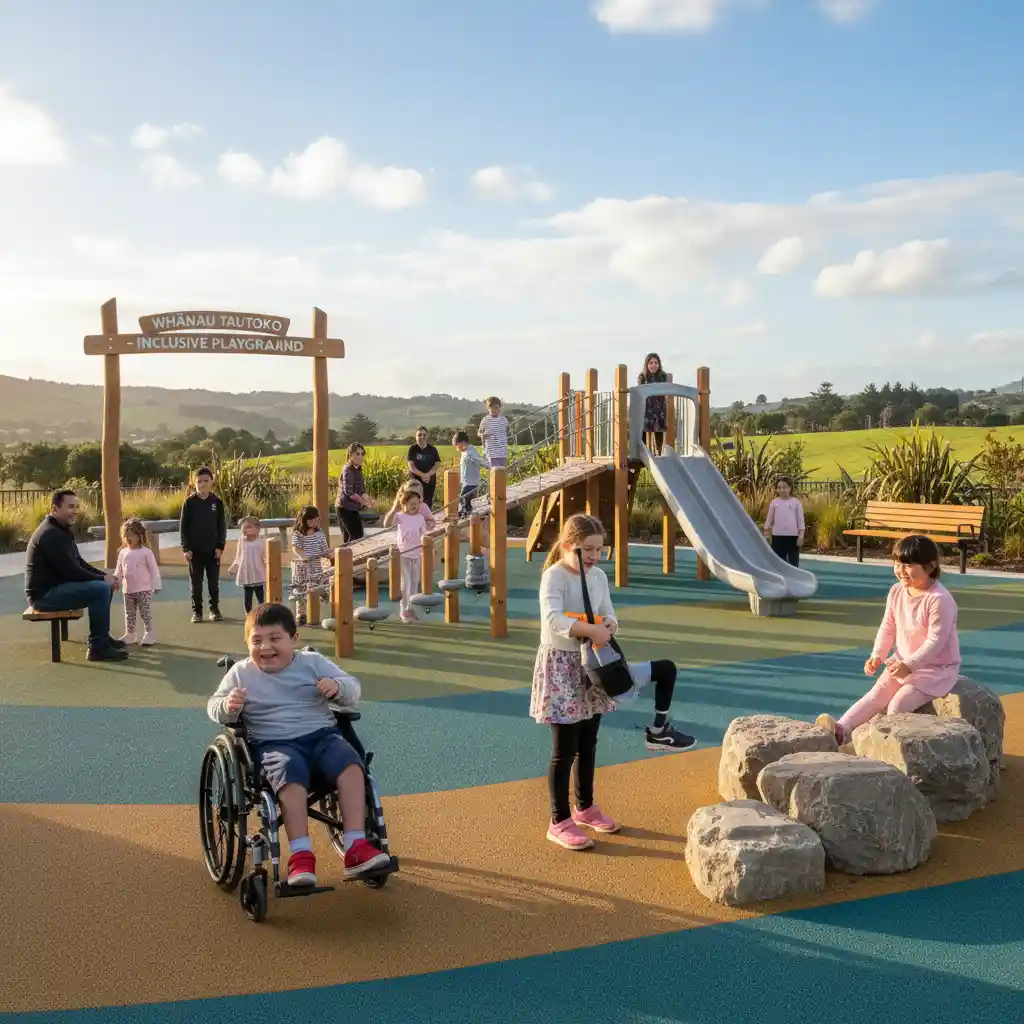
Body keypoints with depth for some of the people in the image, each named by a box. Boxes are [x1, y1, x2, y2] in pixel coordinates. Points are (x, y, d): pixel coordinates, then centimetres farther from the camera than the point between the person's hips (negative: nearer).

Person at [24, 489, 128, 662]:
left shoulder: (61, 530, 15)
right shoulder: (50, 534, -20)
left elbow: (78, 562, 17)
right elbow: (70, 570, -24)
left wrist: (104, 575, 2)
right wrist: (102, 578, -13)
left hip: (56, 587, 11)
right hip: (44, 594, -11)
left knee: (106, 585, 14)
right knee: (100, 589, -24)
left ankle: (102, 637, 21)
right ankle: (98, 648, -18)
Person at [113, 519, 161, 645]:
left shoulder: (146, 552, -8)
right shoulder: (123, 553, 6)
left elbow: (154, 570, -7)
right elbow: (119, 570, 14)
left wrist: (156, 586, -9)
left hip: (144, 589, -5)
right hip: (128, 590, 5)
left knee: (145, 612, -3)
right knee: (129, 614, 12)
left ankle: (149, 634, 4)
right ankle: (129, 635, 21)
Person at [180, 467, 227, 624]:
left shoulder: (217, 502, 0)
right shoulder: (189, 502, -3)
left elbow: (222, 526, 2)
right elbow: (183, 526, -1)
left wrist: (220, 546, -4)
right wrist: (186, 548, -7)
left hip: (212, 549, 1)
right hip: (195, 550, 0)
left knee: (214, 582, 6)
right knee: (196, 583, 5)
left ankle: (214, 609, 16)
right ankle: (197, 611, 13)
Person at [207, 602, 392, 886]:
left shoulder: (313, 663, 10)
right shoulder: (241, 673, 10)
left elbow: (353, 689, 10)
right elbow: (213, 707, 9)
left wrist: (338, 686, -14)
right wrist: (228, 707, -15)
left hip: (321, 734, 2)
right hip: (275, 743, -2)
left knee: (350, 762, -29)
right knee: (290, 772, -36)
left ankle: (356, 847, -31)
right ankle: (301, 855, -36)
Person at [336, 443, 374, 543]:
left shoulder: (358, 469, 12)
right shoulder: (348, 470, -16)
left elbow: (361, 489, 12)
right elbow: (349, 492, -23)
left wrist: (367, 501, -6)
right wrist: (365, 502, -22)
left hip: (351, 508, 9)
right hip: (347, 508, -9)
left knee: (348, 538, 13)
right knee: (357, 537, -11)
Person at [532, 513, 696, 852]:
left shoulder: (599, 576, 6)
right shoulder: (554, 576, -17)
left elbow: (607, 612, 7)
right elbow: (553, 619, -31)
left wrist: (610, 624, -17)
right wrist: (592, 631, -37)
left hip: (591, 663, 8)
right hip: (561, 663, -8)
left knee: (588, 744, 19)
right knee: (565, 749, -2)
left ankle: (585, 807, 36)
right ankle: (560, 821, 9)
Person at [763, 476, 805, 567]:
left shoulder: (796, 502, -1)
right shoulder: (774, 502, 3)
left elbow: (800, 520, 0)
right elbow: (769, 520, 8)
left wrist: (801, 535, -6)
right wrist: (766, 534, 4)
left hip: (792, 536, -1)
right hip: (777, 536, 1)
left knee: (793, 561, 5)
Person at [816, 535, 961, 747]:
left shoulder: (939, 599, -23)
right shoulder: (896, 592, 0)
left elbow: (936, 641, -25)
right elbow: (887, 628, 6)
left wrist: (910, 664, -33)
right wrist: (877, 655, -8)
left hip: (936, 668, -6)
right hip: (902, 662, 6)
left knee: (897, 705, -22)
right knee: (875, 696, -8)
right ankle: (841, 729, -19)